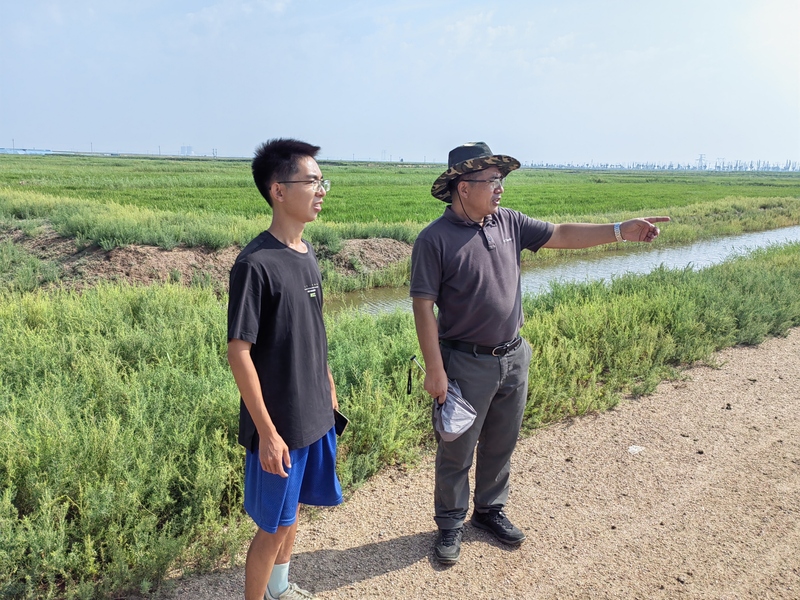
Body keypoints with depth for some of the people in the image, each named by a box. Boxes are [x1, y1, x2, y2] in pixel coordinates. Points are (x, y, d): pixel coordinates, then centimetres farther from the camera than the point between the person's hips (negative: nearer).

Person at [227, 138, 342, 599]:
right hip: (279, 423, -7)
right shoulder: (256, 264, -21)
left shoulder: (308, 254, 3)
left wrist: (329, 389, 15)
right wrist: (267, 432, -17)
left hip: (316, 415, 7)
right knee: (273, 524, 10)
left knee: (295, 508, 23)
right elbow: (239, 352, -19)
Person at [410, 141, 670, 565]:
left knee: (501, 444, 20)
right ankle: (450, 524, 30)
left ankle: (490, 510, 41)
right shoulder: (435, 239, -15)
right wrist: (434, 369, -17)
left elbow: (562, 235, 5)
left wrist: (619, 231, -6)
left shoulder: (508, 223, 3)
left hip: (513, 358, 6)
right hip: (467, 364, -6)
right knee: (457, 450, 10)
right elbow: (423, 306, -16)